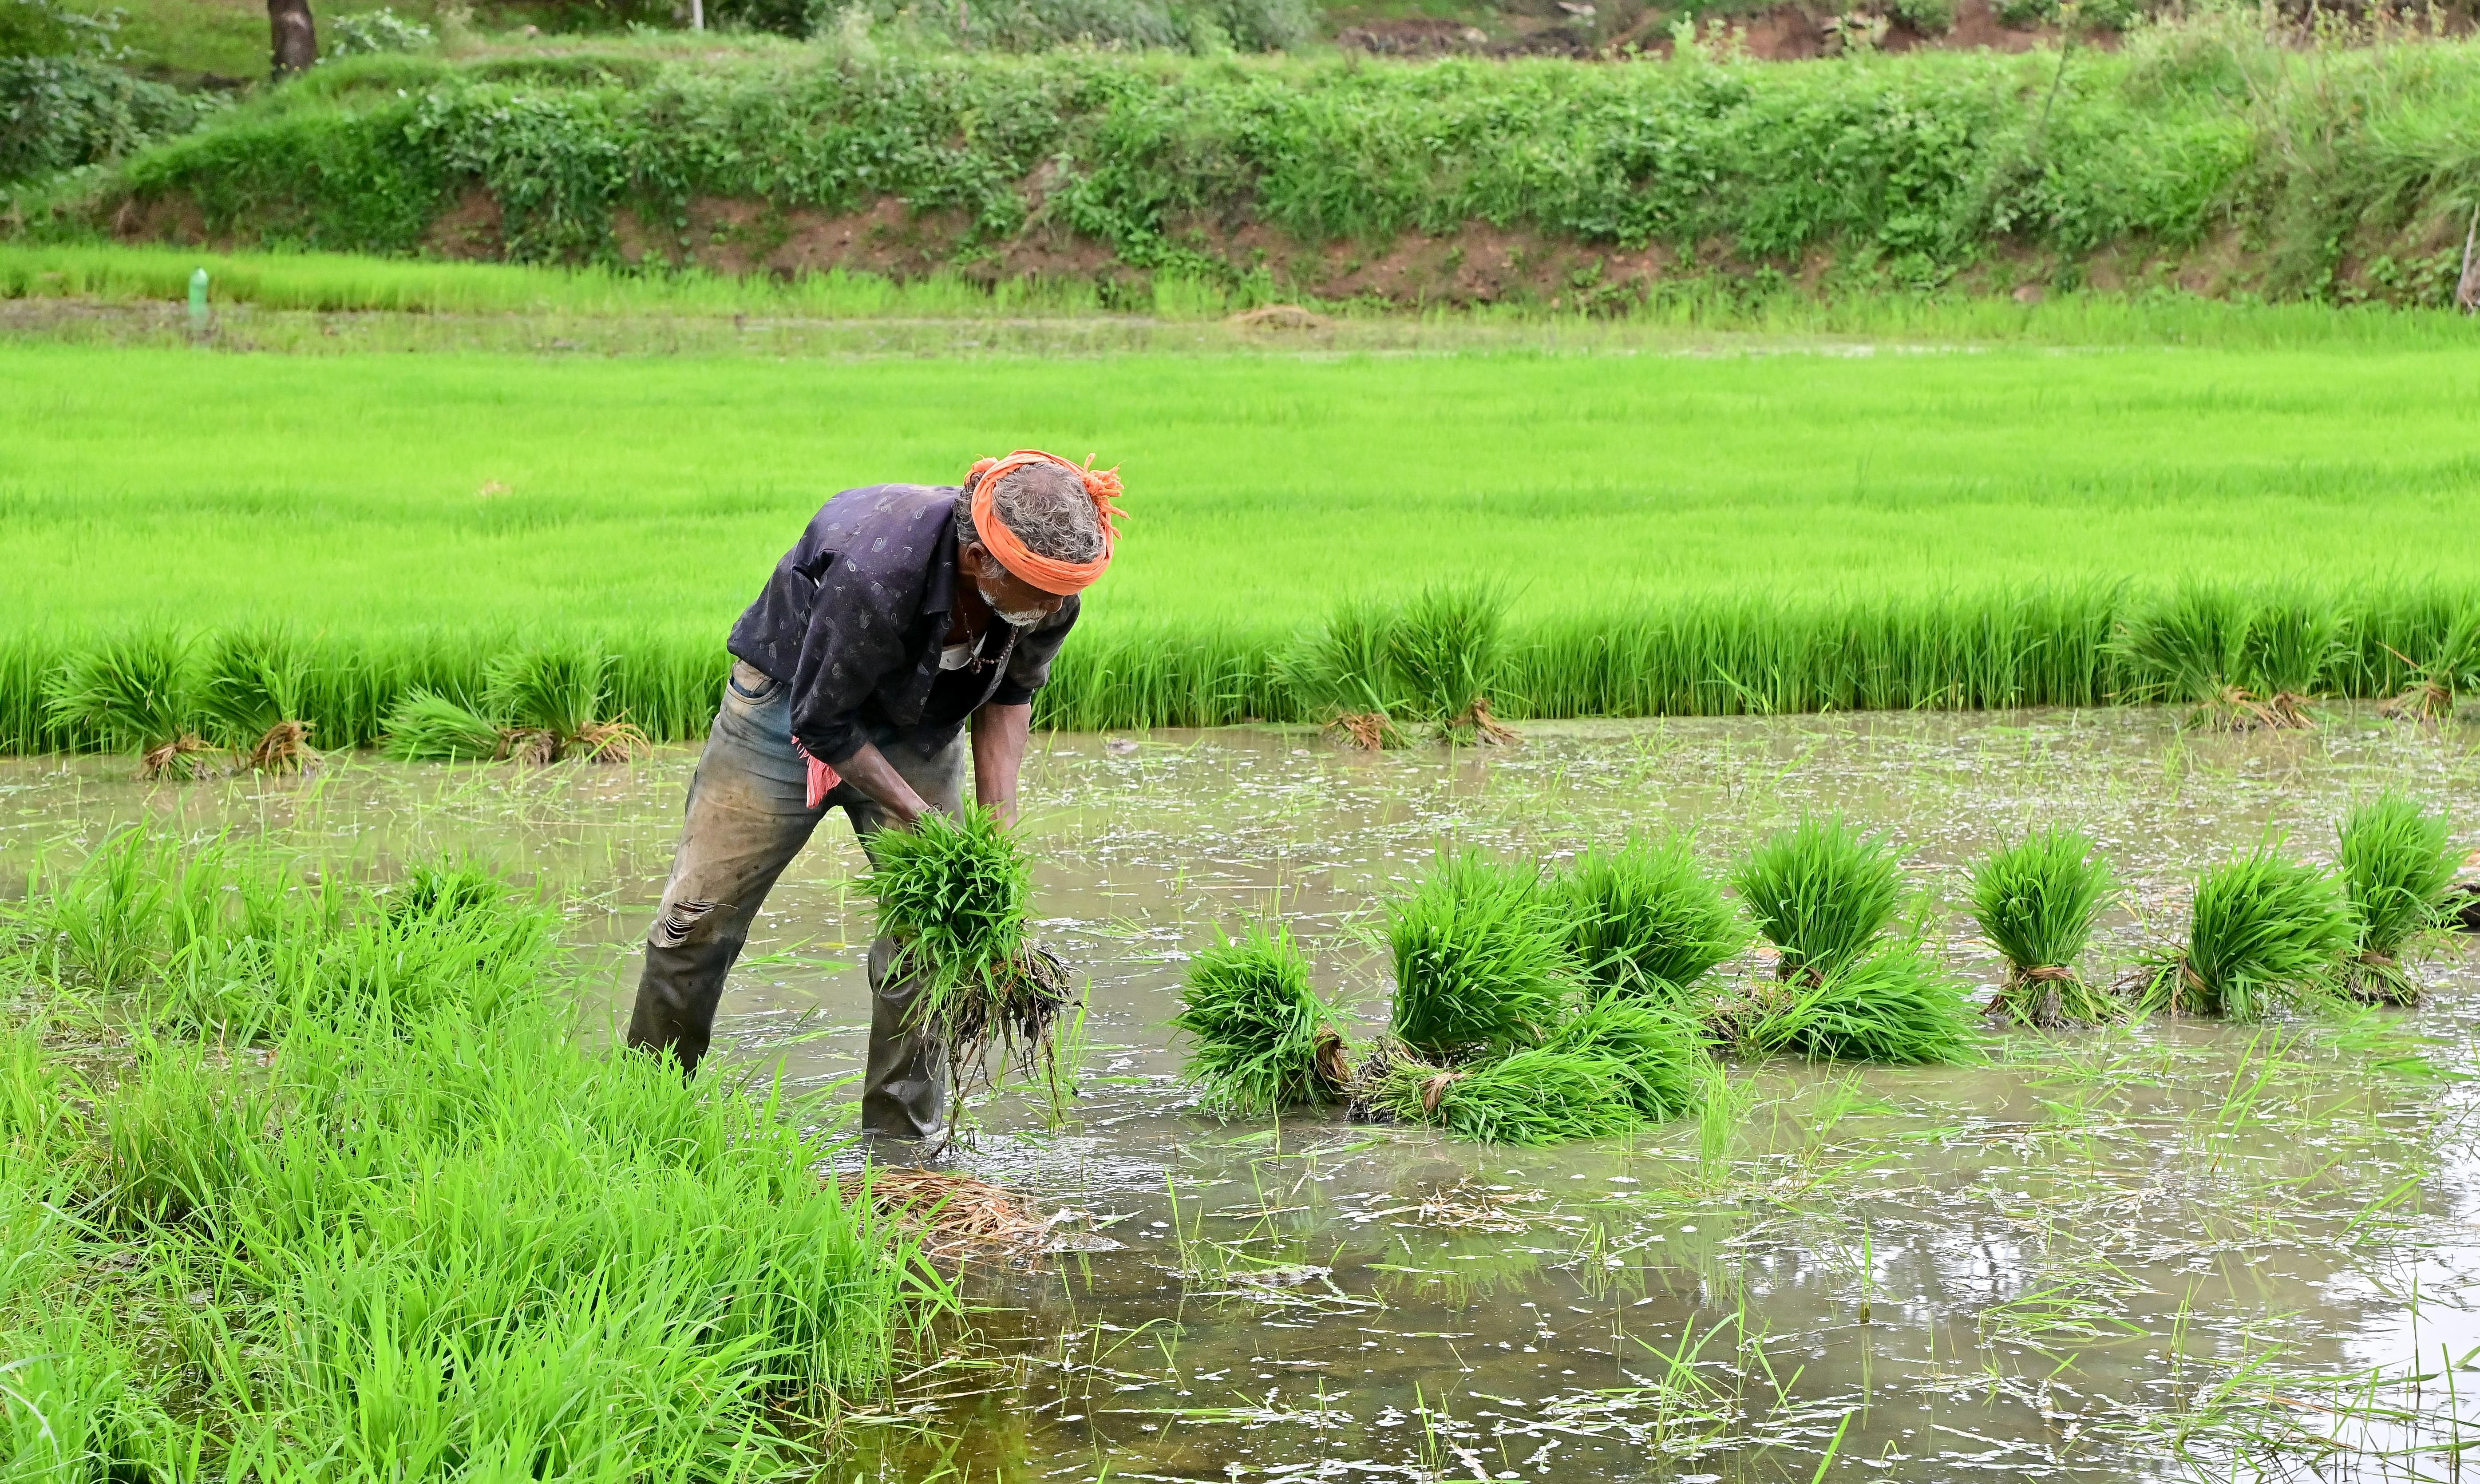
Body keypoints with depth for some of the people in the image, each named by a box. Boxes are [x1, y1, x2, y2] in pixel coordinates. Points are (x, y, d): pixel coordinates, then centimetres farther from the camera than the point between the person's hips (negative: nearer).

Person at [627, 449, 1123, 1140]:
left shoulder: (1051, 592, -24)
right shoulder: (878, 571, -42)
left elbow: (1011, 694, -2)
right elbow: (822, 723, -28)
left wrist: (1000, 818, -11)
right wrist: (918, 818, -23)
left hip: (918, 726, 4)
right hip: (794, 697, -4)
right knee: (700, 917, 0)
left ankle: (902, 1138, 7)